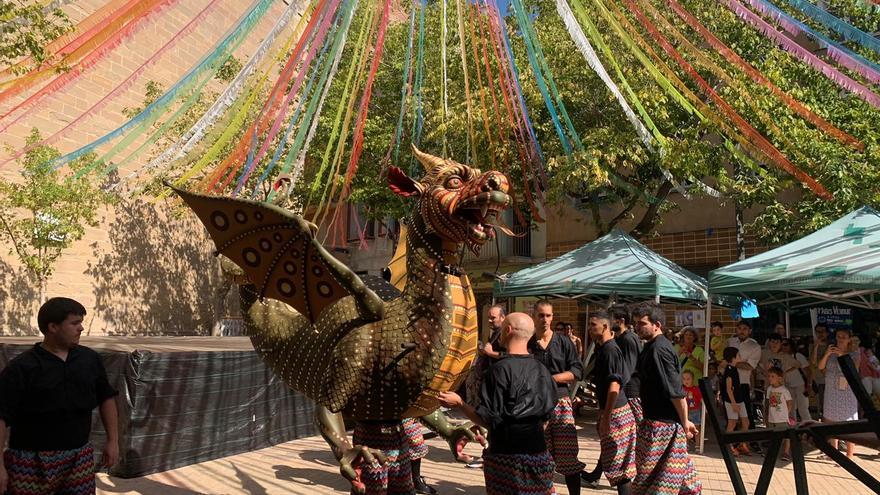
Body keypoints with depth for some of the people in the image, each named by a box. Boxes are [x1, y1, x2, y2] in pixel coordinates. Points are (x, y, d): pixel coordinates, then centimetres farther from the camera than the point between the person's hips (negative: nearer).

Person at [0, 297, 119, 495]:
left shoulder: (90, 359, 5)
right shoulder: (21, 368, -9)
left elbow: (106, 398, 14)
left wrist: (113, 441, 11)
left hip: (80, 458, 4)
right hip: (31, 461, -4)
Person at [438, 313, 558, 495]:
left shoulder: (500, 369, -15)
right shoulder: (542, 370, 3)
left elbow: (489, 420, -16)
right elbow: (545, 416, 11)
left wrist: (459, 403, -5)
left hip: (507, 456, -5)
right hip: (538, 453, 5)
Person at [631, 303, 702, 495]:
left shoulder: (658, 349, -19)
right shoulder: (653, 347, 12)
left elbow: (675, 391, -22)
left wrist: (684, 422, -15)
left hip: (661, 424, -10)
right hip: (670, 422, 10)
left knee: (647, 475, 0)